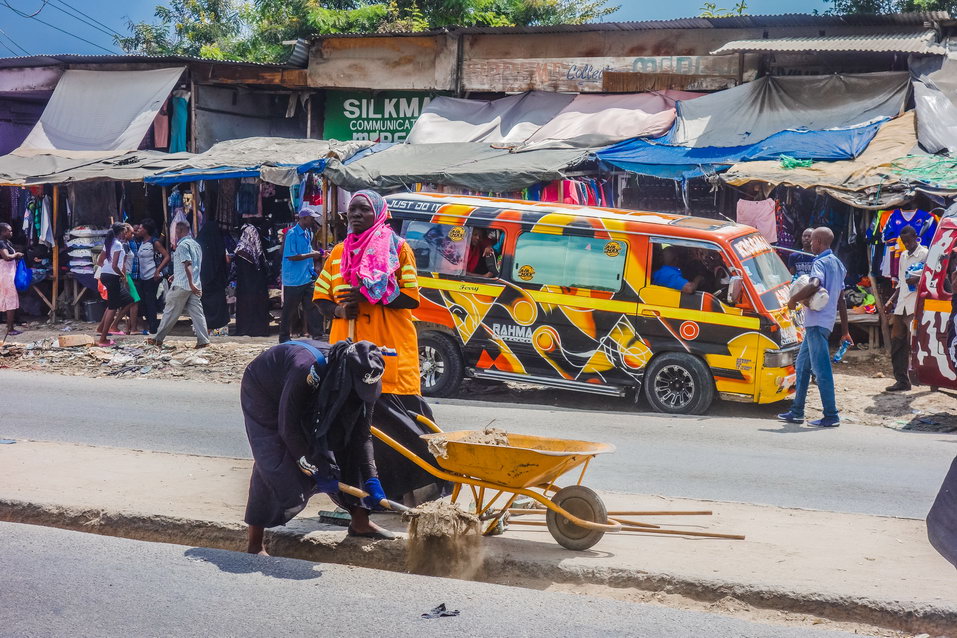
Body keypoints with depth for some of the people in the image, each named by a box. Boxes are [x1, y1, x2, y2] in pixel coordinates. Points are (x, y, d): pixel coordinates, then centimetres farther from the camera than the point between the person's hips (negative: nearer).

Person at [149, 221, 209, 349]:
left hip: (181, 285, -8)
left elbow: (188, 265, -21)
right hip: (194, 286, 8)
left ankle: (158, 339, 10)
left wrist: (191, 284, -26)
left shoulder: (183, 245, -11)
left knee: (170, 312, 2)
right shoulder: (195, 244, 16)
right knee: (197, 312, 2)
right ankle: (203, 340, -5)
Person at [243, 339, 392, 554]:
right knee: (272, 464, -18)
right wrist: (316, 470, -29)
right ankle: (254, 545, -11)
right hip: (263, 393, -6)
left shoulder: (356, 381, -23)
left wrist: (370, 479, -21)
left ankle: (360, 521, 4)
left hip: (305, 400, 6)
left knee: (341, 449, -5)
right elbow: (288, 427, -33)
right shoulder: (307, 369, -43)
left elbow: (361, 434, -14)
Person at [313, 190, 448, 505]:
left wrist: (368, 297, -16)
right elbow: (321, 296, 17)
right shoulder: (340, 252, 16)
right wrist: (338, 310, -6)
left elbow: (411, 298, -5)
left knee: (397, 414, -9)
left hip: (390, 349, -4)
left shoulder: (397, 248, 2)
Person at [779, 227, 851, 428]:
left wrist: (793, 299, -19)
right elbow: (841, 300, 21)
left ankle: (831, 416, -8)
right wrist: (845, 330, 23)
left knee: (821, 370, -9)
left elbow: (814, 284, -33)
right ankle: (797, 412, 22)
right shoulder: (837, 264, 19)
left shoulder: (820, 263, -11)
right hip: (821, 322, 10)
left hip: (817, 322, -10)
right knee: (802, 366, 17)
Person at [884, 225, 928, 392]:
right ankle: (901, 380, 8)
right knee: (896, 342, 5)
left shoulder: (924, 254, -2)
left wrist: (917, 279, -24)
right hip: (901, 304, 8)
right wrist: (892, 300, 19)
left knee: (913, 342, -12)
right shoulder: (903, 256, 21)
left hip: (915, 305, -8)